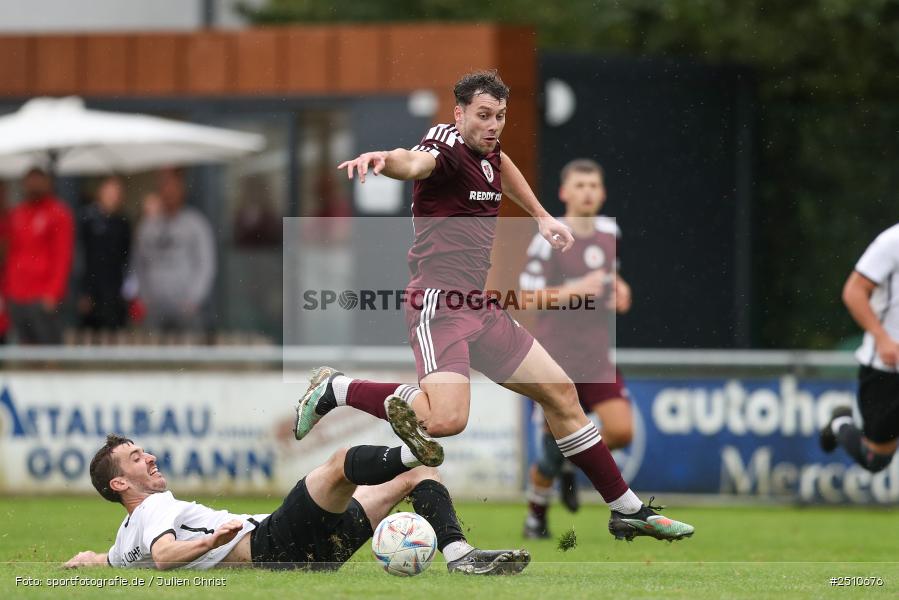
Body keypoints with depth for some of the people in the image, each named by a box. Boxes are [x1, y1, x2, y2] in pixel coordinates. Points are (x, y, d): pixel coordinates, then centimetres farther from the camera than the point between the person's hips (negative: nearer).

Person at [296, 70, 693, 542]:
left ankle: (628, 511, 24)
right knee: (447, 418, -28)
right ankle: (334, 390, -5)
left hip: (480, 307, 9)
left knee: (561, 393, 12)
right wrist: (384, 160, -63)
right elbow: (415, 163, -41)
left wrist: (541, 216, 36)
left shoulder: (488, 152, 12)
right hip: (438, 304, -9)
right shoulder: (449, 147, -15)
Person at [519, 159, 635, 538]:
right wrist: (575, 290, -24)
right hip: (555, 356, -5)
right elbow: (525, 297, -14)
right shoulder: (548, 240, -11)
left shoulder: (609, 233, 8)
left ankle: (570, 462, 21)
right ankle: (536, 516, 20)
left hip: (596, 356, 5)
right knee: (556, 443, -4)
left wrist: (618, 290, 6)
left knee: (621, 431, -9)